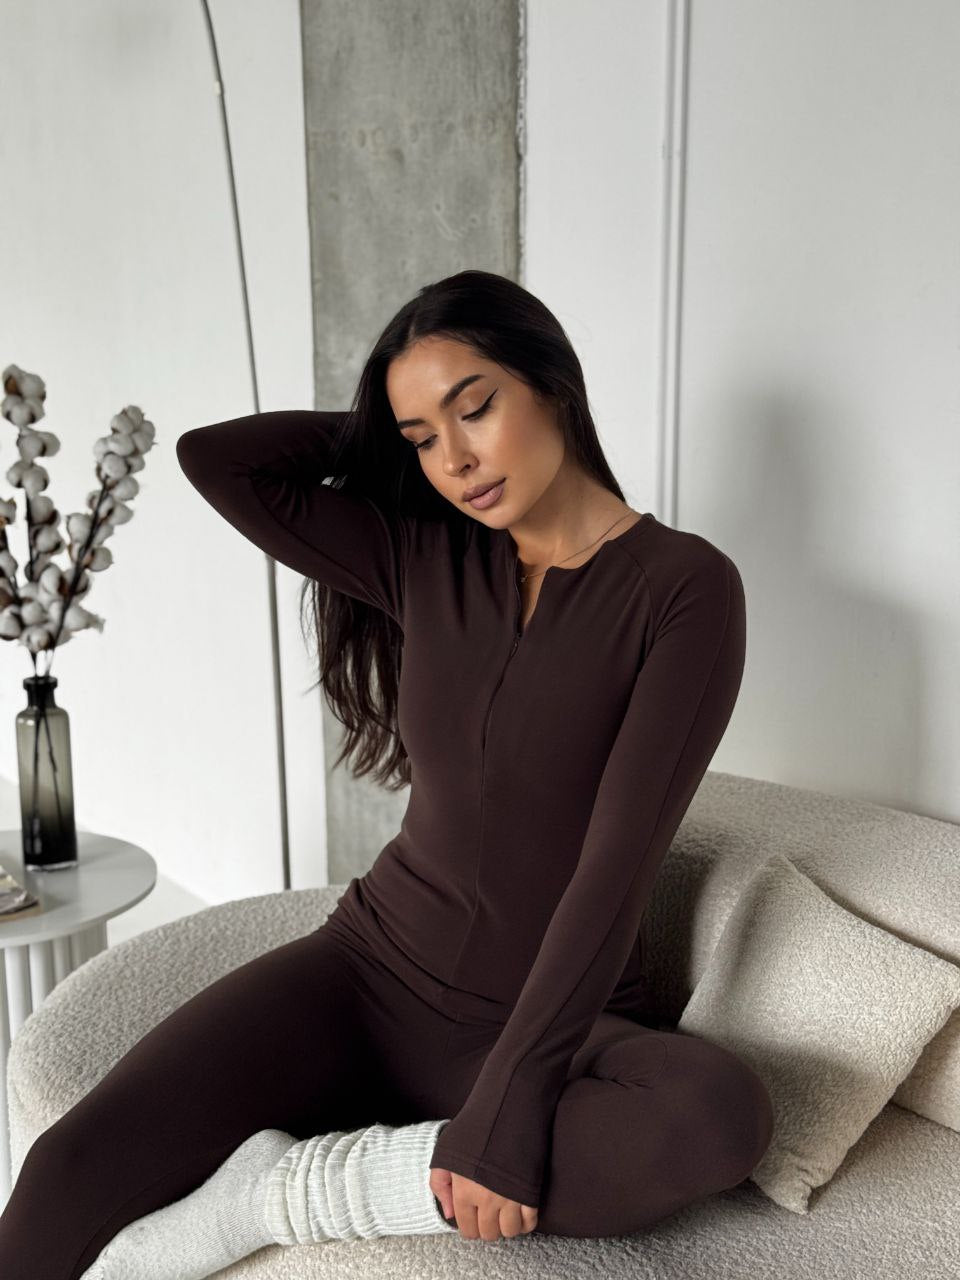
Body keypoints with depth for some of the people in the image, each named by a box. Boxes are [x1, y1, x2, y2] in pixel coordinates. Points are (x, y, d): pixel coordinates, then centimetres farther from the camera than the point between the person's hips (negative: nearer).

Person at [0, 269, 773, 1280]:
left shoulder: (684, 587, -10)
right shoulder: (427, 561, 4)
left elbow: (617, 865, -17)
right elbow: (212, 457, 1)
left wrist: (506, 1109, -20)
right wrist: (377, 432, 5)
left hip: (550, 1013, -2)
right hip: (373, 967, 3)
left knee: (723, 1114, -35)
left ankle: (282, 1192, -22)